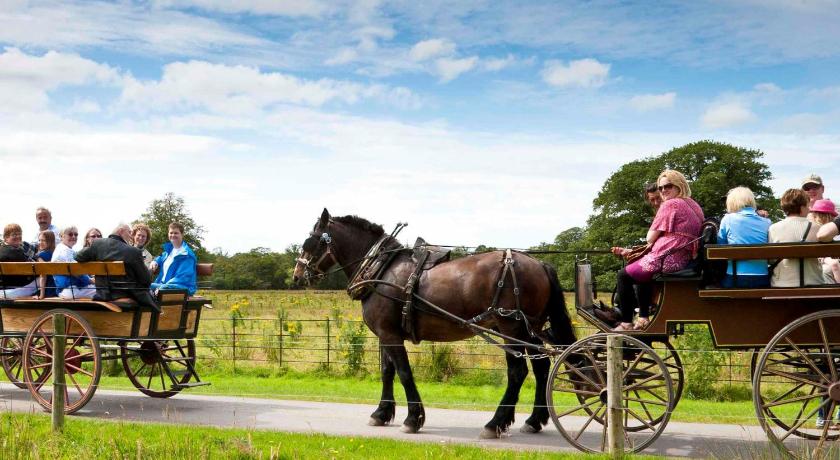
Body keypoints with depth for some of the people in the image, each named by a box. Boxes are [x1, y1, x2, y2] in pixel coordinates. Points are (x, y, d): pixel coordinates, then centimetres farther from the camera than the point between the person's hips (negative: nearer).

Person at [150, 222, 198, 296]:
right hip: (163, 285, 8)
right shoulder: (169, 249, 18)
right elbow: (162, 258, 43)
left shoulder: (186, 254, -10)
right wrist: (155, 262, 17)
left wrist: (162, 287, -26)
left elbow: (182, 278, -18)